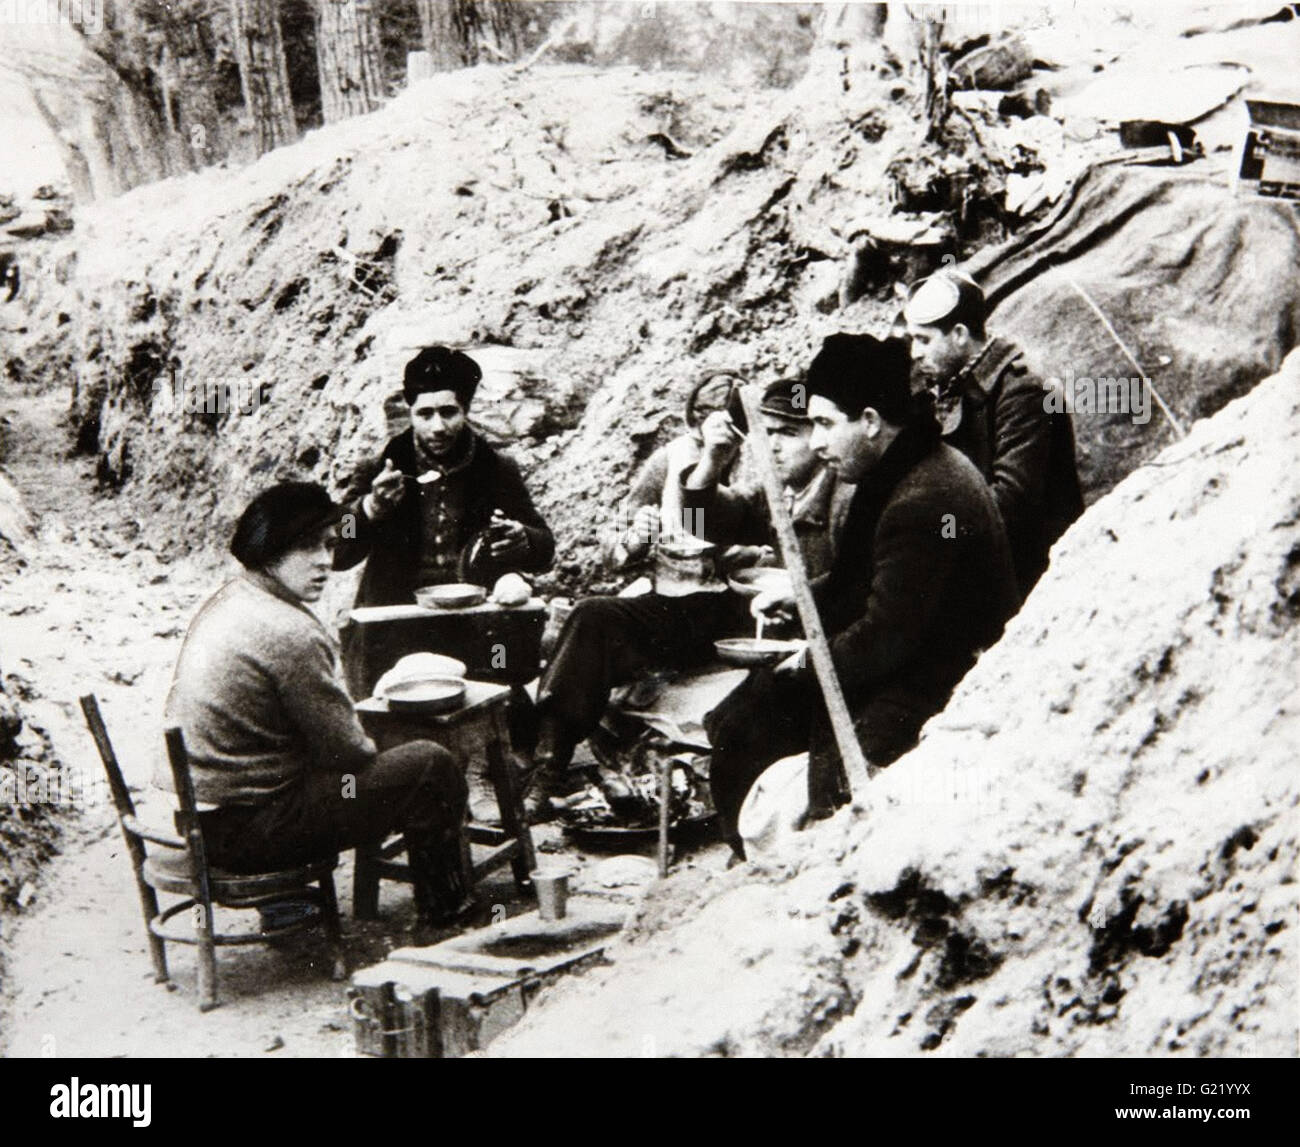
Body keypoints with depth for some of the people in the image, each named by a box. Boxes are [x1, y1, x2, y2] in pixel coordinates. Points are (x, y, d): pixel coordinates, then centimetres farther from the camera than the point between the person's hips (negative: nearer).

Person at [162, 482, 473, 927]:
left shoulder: (226, 600, 6)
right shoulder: (290, 634, -23)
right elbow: (346, 751, -14)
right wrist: (368, 746, 7)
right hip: (244, 831, -10)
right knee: (432, 766, 0)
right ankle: (446, 912, 17)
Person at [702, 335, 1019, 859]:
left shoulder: (926, 501, -25)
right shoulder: (891, 474, 9)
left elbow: (887, 636, -25)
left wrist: (814, 664, -10)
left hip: (931, 689, -11)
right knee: (733, 729, 7)